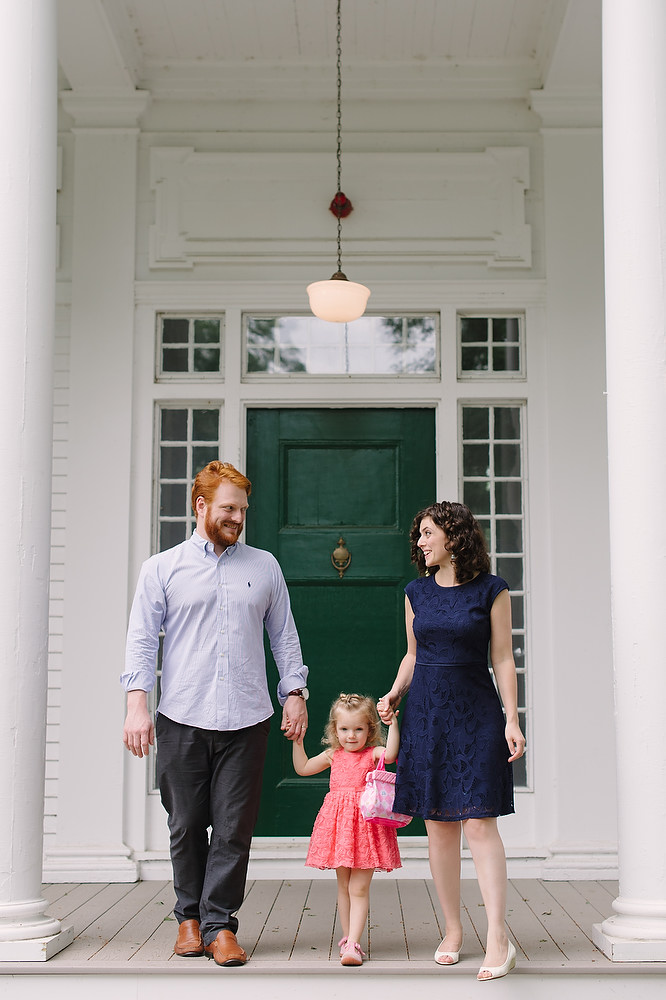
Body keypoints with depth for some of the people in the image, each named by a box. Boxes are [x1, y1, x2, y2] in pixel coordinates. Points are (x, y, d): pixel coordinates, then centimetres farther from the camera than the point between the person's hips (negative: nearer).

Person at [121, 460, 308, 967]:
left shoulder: (264, 566, 13)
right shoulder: (162, 568, 7)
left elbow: (284, 636, 16)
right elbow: (142, 640, 3)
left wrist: (294, 692, 7)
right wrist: (137, 704, -6)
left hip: (246, 719, 1)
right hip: (182, 718, -1)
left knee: (234, 827, 0)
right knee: (187, 825, 6)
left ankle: (219, 922, 10)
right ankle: (190, 916, 22)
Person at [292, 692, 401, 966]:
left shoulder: (373, 753, -1)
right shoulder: (333, 756, 11)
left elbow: (390, 754, -24)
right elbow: (302, 768, 20)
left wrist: (393, 725, -27)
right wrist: (297, 740, 13)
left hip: (366, 822, -4)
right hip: (338, 822, 4)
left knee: (359, 887, -4)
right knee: (343, 886, 12)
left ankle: (352, 944, -5)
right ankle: (347, 937, 23)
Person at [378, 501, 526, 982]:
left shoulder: (490, 589, -2)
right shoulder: (417, 592, 10)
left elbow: (503, 659, -2)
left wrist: (512, 719, -7)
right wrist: (395, 693, 3)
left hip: (476, 715, -4)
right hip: (427, 716, 4)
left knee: (479, 821, -11)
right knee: (439, 826, 5)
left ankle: (498, 938, -9)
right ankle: (453, 932, 16)